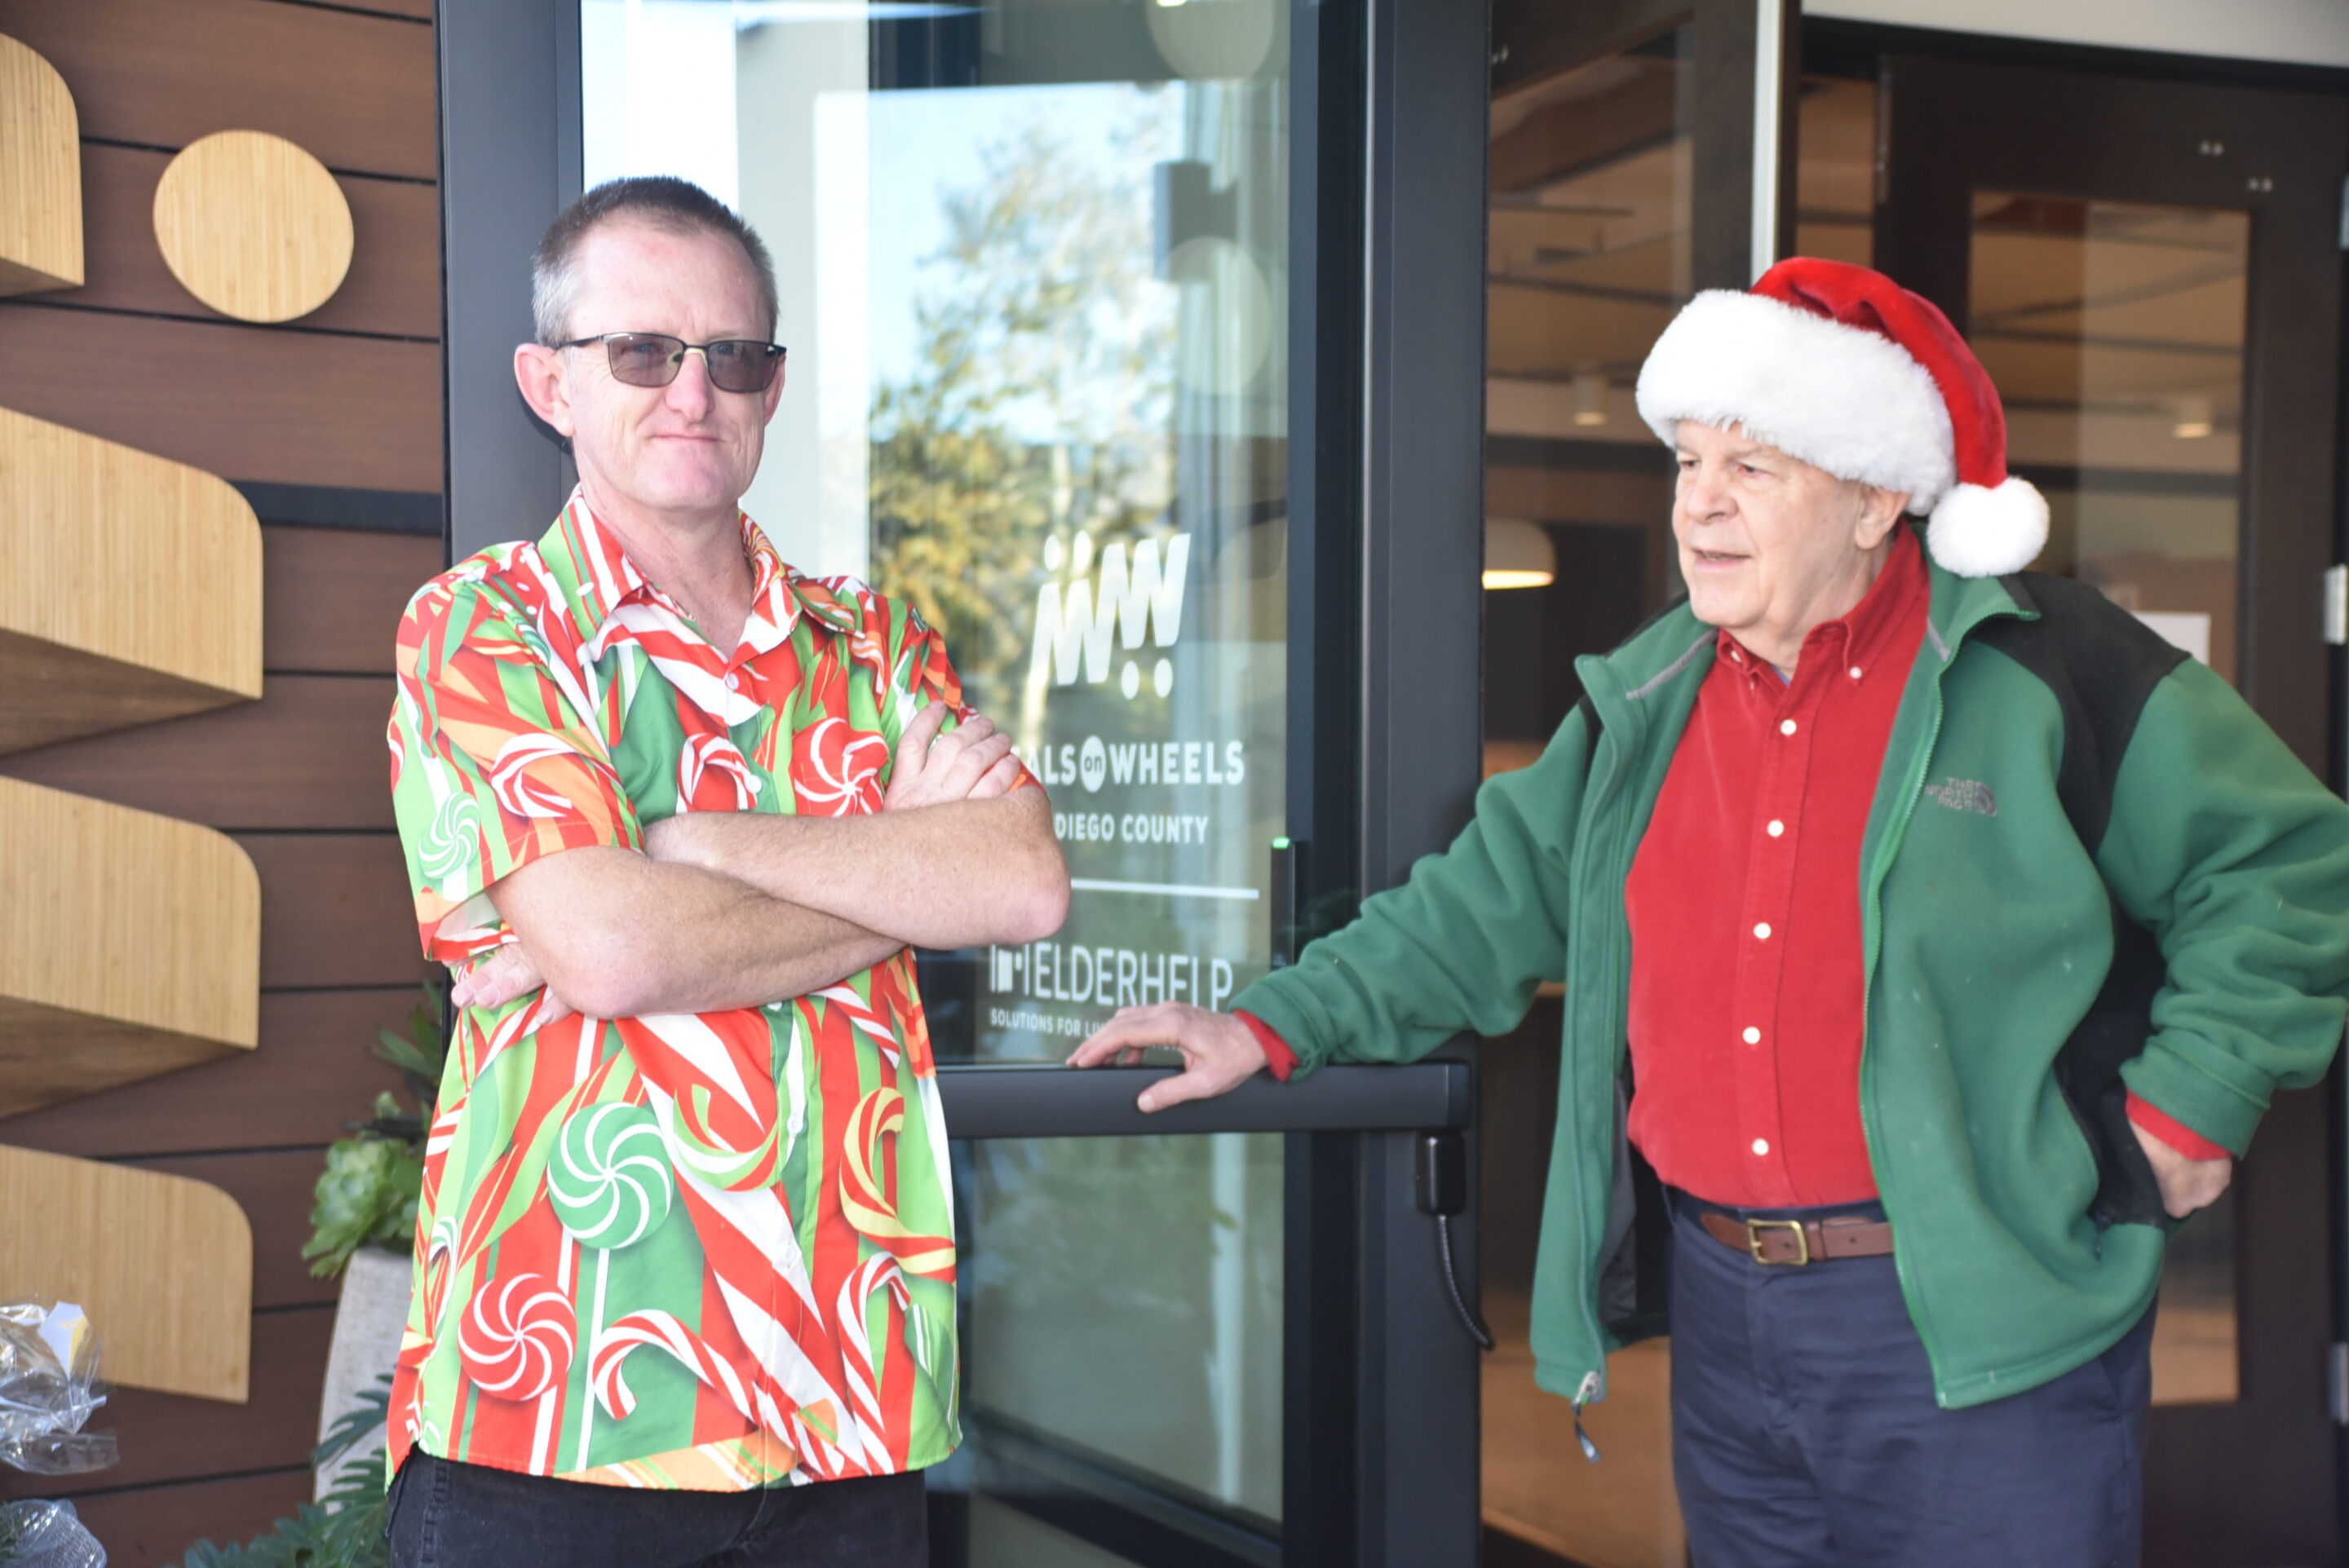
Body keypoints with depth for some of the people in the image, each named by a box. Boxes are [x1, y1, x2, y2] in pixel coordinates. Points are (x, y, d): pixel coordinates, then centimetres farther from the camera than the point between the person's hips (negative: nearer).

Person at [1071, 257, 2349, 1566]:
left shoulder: (2051, 675, -8)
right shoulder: (1651, 697, 8)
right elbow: (1498, 899, 14)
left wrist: (2187, 1102, -6)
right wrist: (1276, 1028, 8)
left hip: (1983, 1326, -5)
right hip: (1726, 1311, 5)